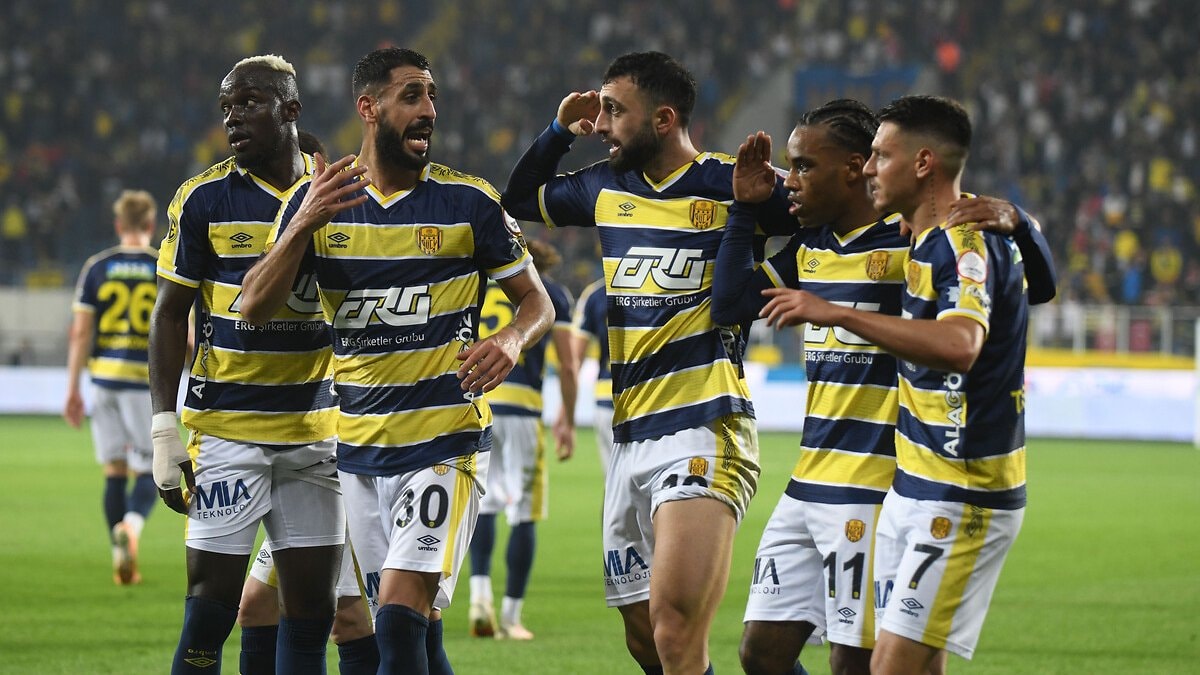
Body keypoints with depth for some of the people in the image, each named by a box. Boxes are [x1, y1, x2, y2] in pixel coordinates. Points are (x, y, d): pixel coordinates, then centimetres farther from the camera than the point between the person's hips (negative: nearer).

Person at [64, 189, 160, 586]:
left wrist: (72, 389, 4)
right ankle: (132, 524, -26)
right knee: (150, 470, 4)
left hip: (104, 377, 2)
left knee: (115, 470, 10)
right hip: (147, 380, -2)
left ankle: (122, 564, 9)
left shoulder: (96, 268, 4)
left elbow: (80, 331, 1)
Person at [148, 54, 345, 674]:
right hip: (225, 431, -3)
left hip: (315, 432, 3)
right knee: (211, 606, -5)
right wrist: (164, 430, -6)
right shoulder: (205, 200, -3)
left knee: (311, 611, 3)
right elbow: (170, 315, 1)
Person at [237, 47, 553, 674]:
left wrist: (510, 340, -18)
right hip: (358, 450, 4)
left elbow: (535, 300, 6)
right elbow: (255, 306, -2)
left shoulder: (468, 202, -2)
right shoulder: (319, 201, 5)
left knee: (400, 619, -17)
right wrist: (304, 225, -18)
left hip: (444, 448, -4)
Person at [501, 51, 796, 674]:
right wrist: (559, 131, 17)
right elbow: (517, 202, 31)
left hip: (704, 434, -7)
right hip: (629, 437, 7)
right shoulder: (606, 188, 15)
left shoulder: (732, 187, -5)